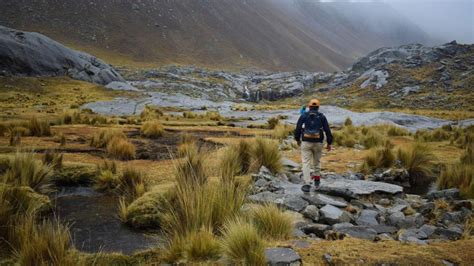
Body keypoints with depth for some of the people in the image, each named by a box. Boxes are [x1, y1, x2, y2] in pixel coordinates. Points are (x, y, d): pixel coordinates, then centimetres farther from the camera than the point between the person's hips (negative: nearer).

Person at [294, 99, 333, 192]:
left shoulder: (304, 116, 0)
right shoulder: (322, 116, 1)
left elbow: (298, 128, -2)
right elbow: (327, 130, -3)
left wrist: (297, 139, 14)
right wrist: (329, 143, 4)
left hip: (306, 142, -1)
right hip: (318, 143, 1)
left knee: (306, 163, 0)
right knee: (317, 161, 24)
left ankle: (307, 185, -8)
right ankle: (316, 180, 30)